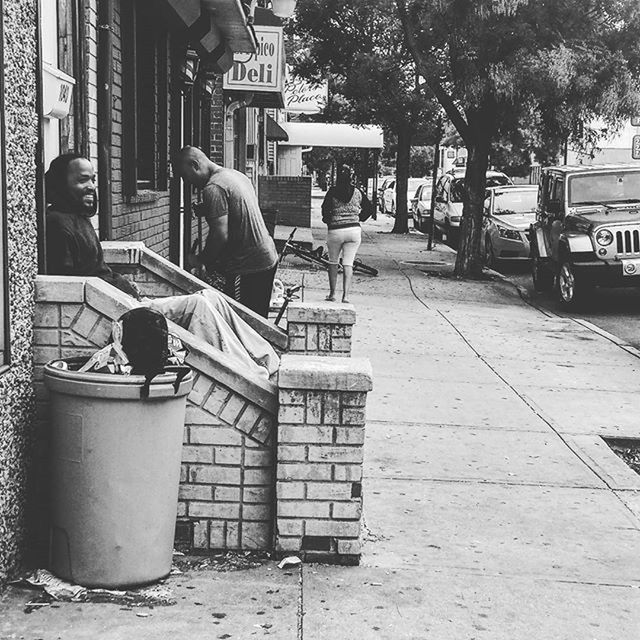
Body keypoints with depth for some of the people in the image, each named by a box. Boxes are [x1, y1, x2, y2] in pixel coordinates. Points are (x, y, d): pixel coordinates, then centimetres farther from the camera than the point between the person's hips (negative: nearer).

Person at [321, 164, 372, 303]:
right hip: (354, 230, 2)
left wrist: (328, 220, 5)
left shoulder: (332, 192, -6)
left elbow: (325, 209, -13)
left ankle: (332, 293, 17)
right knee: (348, 263, 4)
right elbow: (369, 207, 6)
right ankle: (346, 295, -5)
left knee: (333, 262, 14)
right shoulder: (357, 192, 3)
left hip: (335, 230, -2)